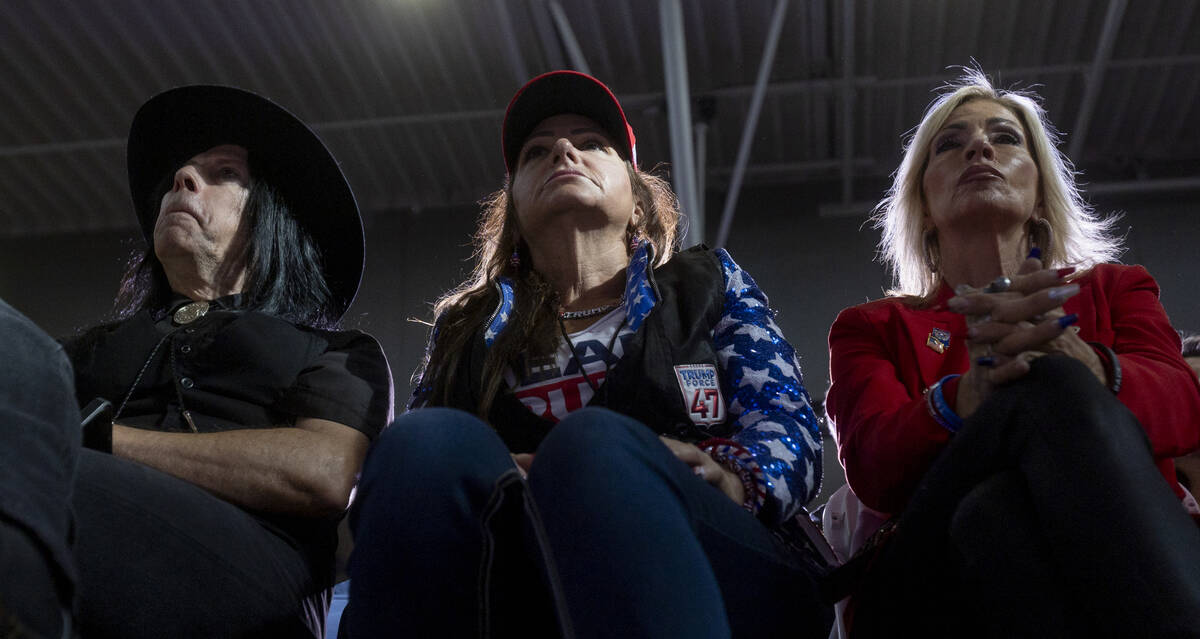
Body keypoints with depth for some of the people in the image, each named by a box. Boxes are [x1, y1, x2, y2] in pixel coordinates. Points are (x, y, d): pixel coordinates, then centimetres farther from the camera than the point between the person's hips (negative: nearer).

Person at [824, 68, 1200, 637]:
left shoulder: (1115, 289, 26)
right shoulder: (873, 328, 22)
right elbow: (871, 468, 0)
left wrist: (1076, 362, -23)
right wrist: (973, 392, -23)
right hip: (932, 582, -1)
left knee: (1054, 385, -32)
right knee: (1050, 395, -31)